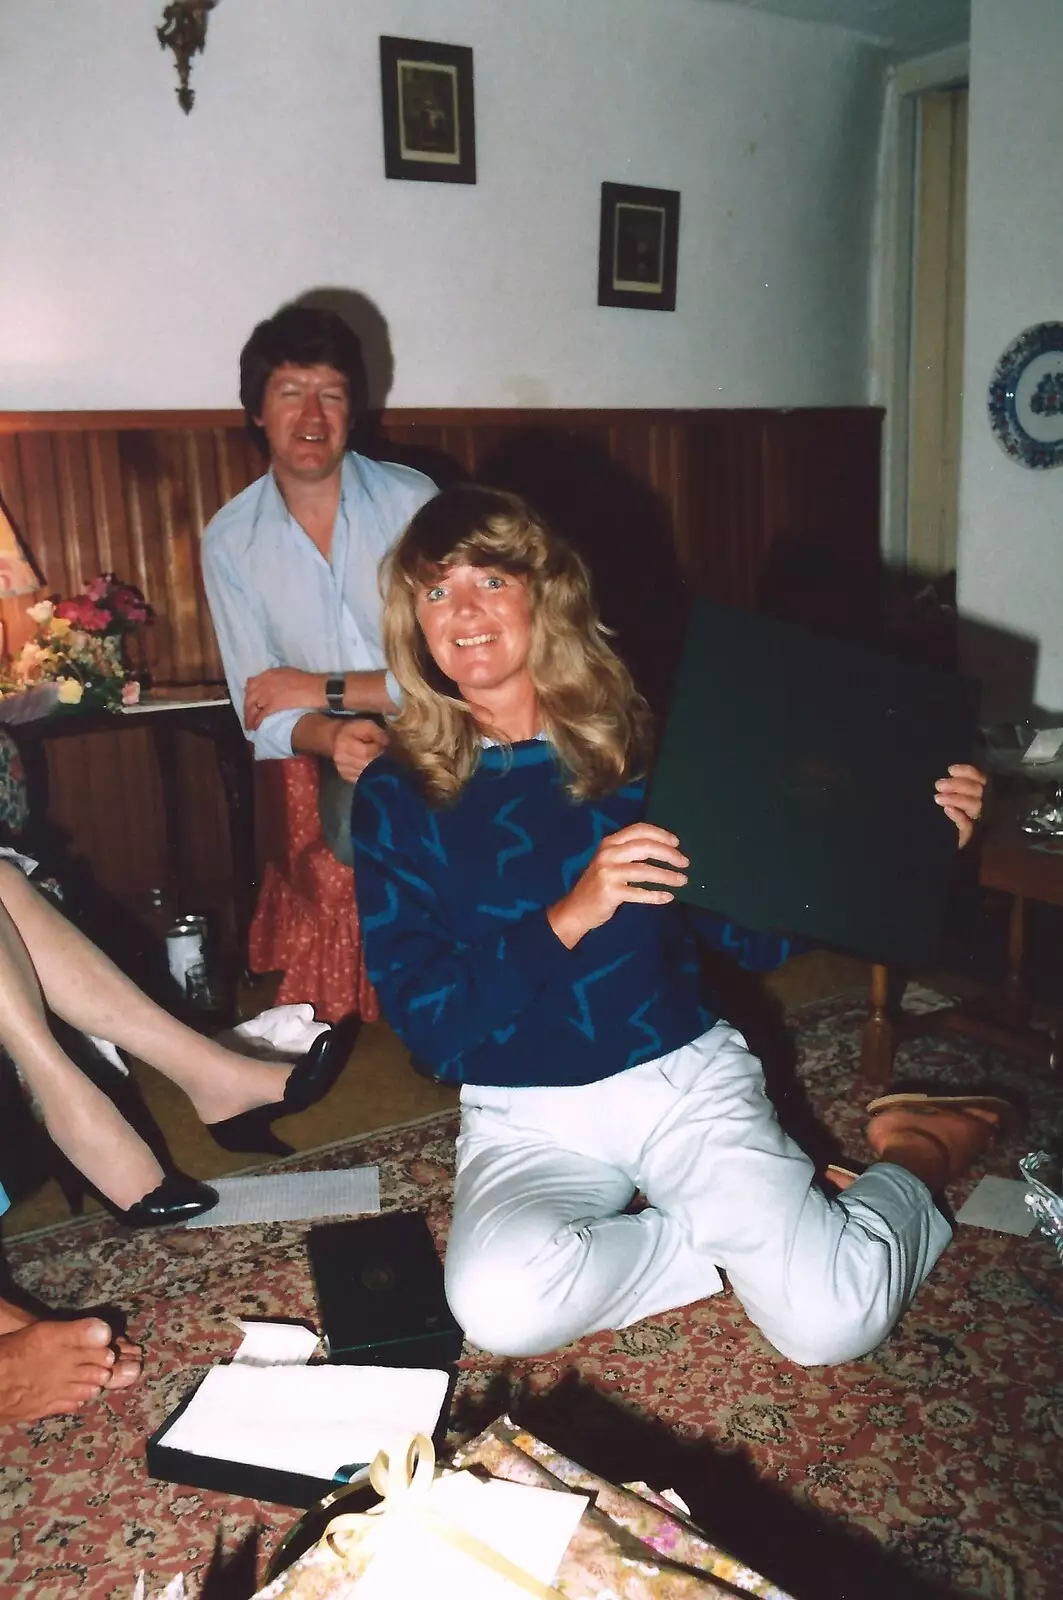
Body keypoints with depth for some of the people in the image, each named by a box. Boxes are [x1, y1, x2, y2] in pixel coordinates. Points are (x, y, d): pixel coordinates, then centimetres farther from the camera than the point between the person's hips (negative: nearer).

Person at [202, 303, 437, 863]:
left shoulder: (411, 498, -4)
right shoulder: (228, 541, 2)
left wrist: (322, 688, -9)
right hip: (345, 775, 0)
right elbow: (263, 716, 0)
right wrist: (333, 737, -23)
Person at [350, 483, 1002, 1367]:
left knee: (833, 1319, -17)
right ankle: (741, 1237, -4)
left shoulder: (635, 742, 1)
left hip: (685, 1075, 0)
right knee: (503, 1305, -30)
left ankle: (912, 1158, 16)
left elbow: (759, 936, 4)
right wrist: (567, 919, -24)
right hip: (526, 1118, 0)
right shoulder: (397, 795, -2)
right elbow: (423, 1018, -10)